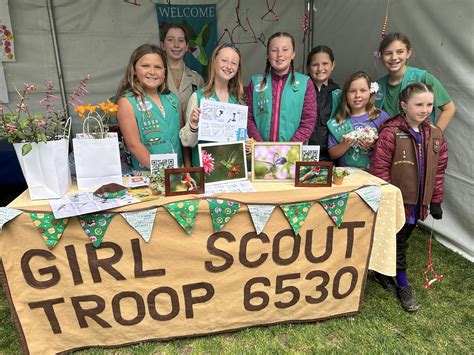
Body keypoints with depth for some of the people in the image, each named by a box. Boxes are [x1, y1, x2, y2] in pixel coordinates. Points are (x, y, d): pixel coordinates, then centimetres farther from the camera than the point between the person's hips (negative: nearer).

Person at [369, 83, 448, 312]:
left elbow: (438, 170, 9)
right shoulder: (391, 132, -16)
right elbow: (379, 169, -16)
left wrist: (436, 200, 9)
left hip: (417, 202, 6)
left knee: (401, 240, 18)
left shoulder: (435, 134, 3)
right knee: (396, 243, 9)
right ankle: (402, 284, 28)